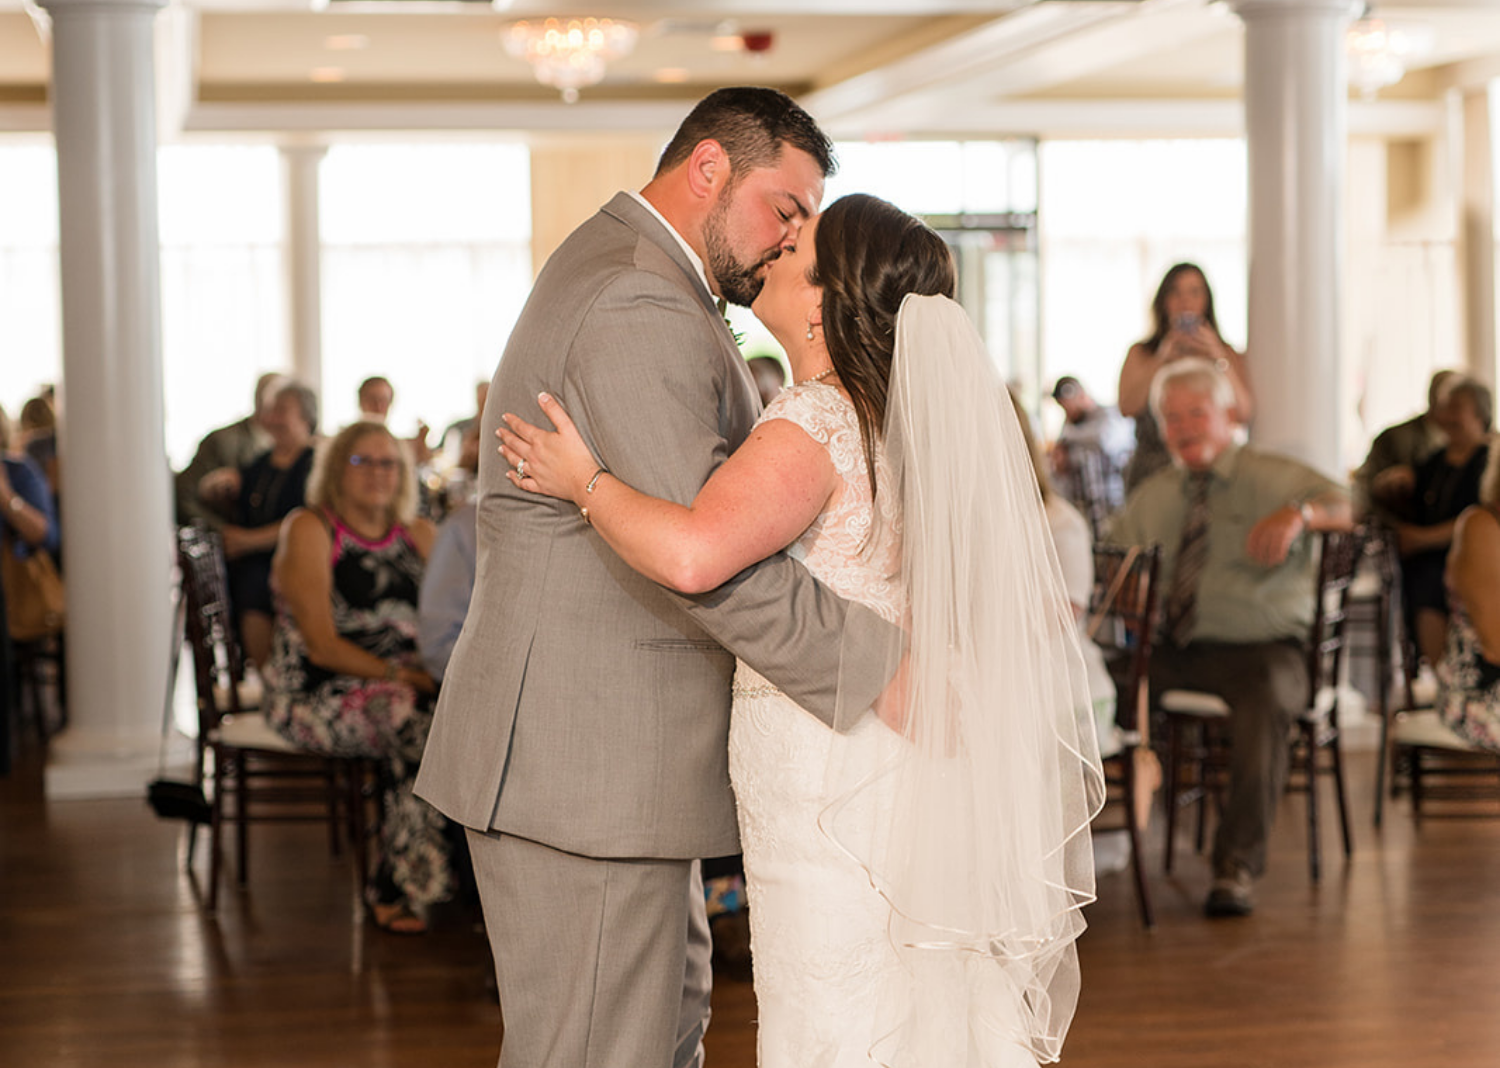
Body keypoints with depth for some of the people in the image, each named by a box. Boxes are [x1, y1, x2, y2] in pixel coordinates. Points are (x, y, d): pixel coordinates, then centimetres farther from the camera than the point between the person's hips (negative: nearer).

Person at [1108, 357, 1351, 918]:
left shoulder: (1272, 478, 5)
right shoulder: (1152, 496, 19)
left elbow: (1341, 506, -11)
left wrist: (1298, 513, -35)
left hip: (1259, 646, -3)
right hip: (1170, 654, 3)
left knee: (1264, 703, -37)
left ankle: (1237, 867, -31)